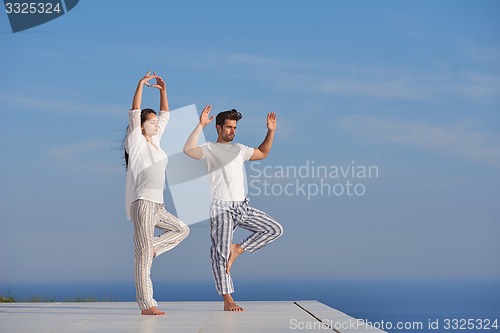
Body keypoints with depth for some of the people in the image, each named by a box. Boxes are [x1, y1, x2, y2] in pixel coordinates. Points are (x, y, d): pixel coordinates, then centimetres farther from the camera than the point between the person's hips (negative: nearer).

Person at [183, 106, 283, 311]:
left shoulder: (239, 149, 18)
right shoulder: (209, 149, -1)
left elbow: (262, 153, 33)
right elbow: (188, 150, -21)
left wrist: (271, 131, 23)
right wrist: (201, 125, -24)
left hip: (242, 207, 6)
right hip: (221, 208, -6)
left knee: (275, 229, -1)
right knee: (221, 252, -7)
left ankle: (238, 249, 7)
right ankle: (227, 300, -3)